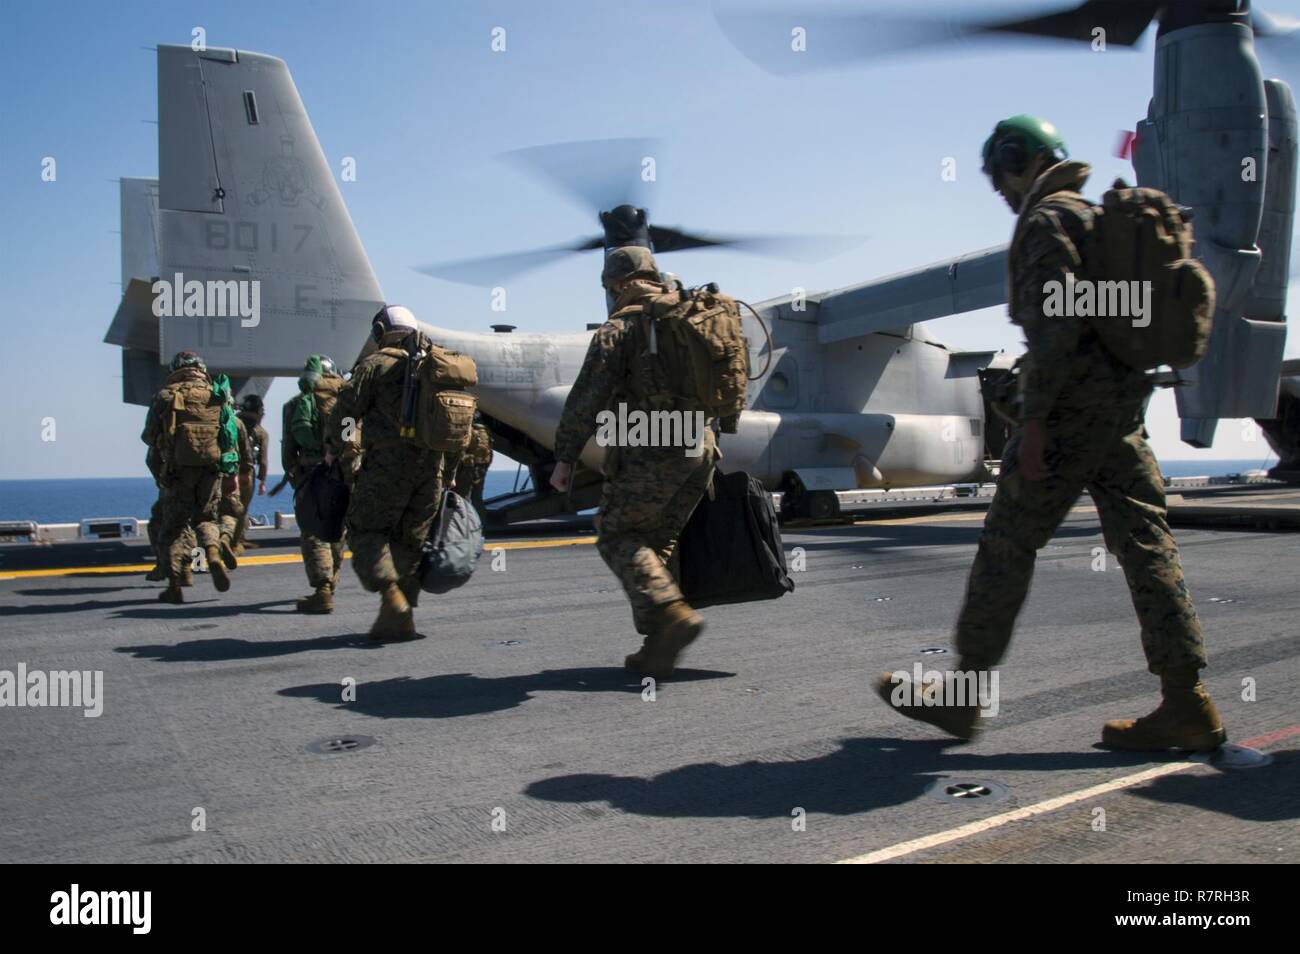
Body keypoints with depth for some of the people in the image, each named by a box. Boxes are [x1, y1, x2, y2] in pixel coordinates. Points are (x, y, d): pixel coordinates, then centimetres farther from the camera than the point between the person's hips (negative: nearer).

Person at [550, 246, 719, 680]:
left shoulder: (618, 328, -2)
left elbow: (587, 399, -9)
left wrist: (565, 457, -4)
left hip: (650, 450, -7)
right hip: (701, 447, 7)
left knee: (617, 537, 4)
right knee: (657, 542, 14)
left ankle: (673, 614, -15)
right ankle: (659, 645, 10)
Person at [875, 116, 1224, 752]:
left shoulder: (1047, 220, -7)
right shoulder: (1101, 218, 23)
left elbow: (1056, 321, -19)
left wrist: (1035, 418, -20)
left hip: (1072, 402, -9)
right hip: (1123, 401, 9)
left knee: (1008, 541, -3)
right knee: (1144, 543, 5)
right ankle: (1186, 703, 5)